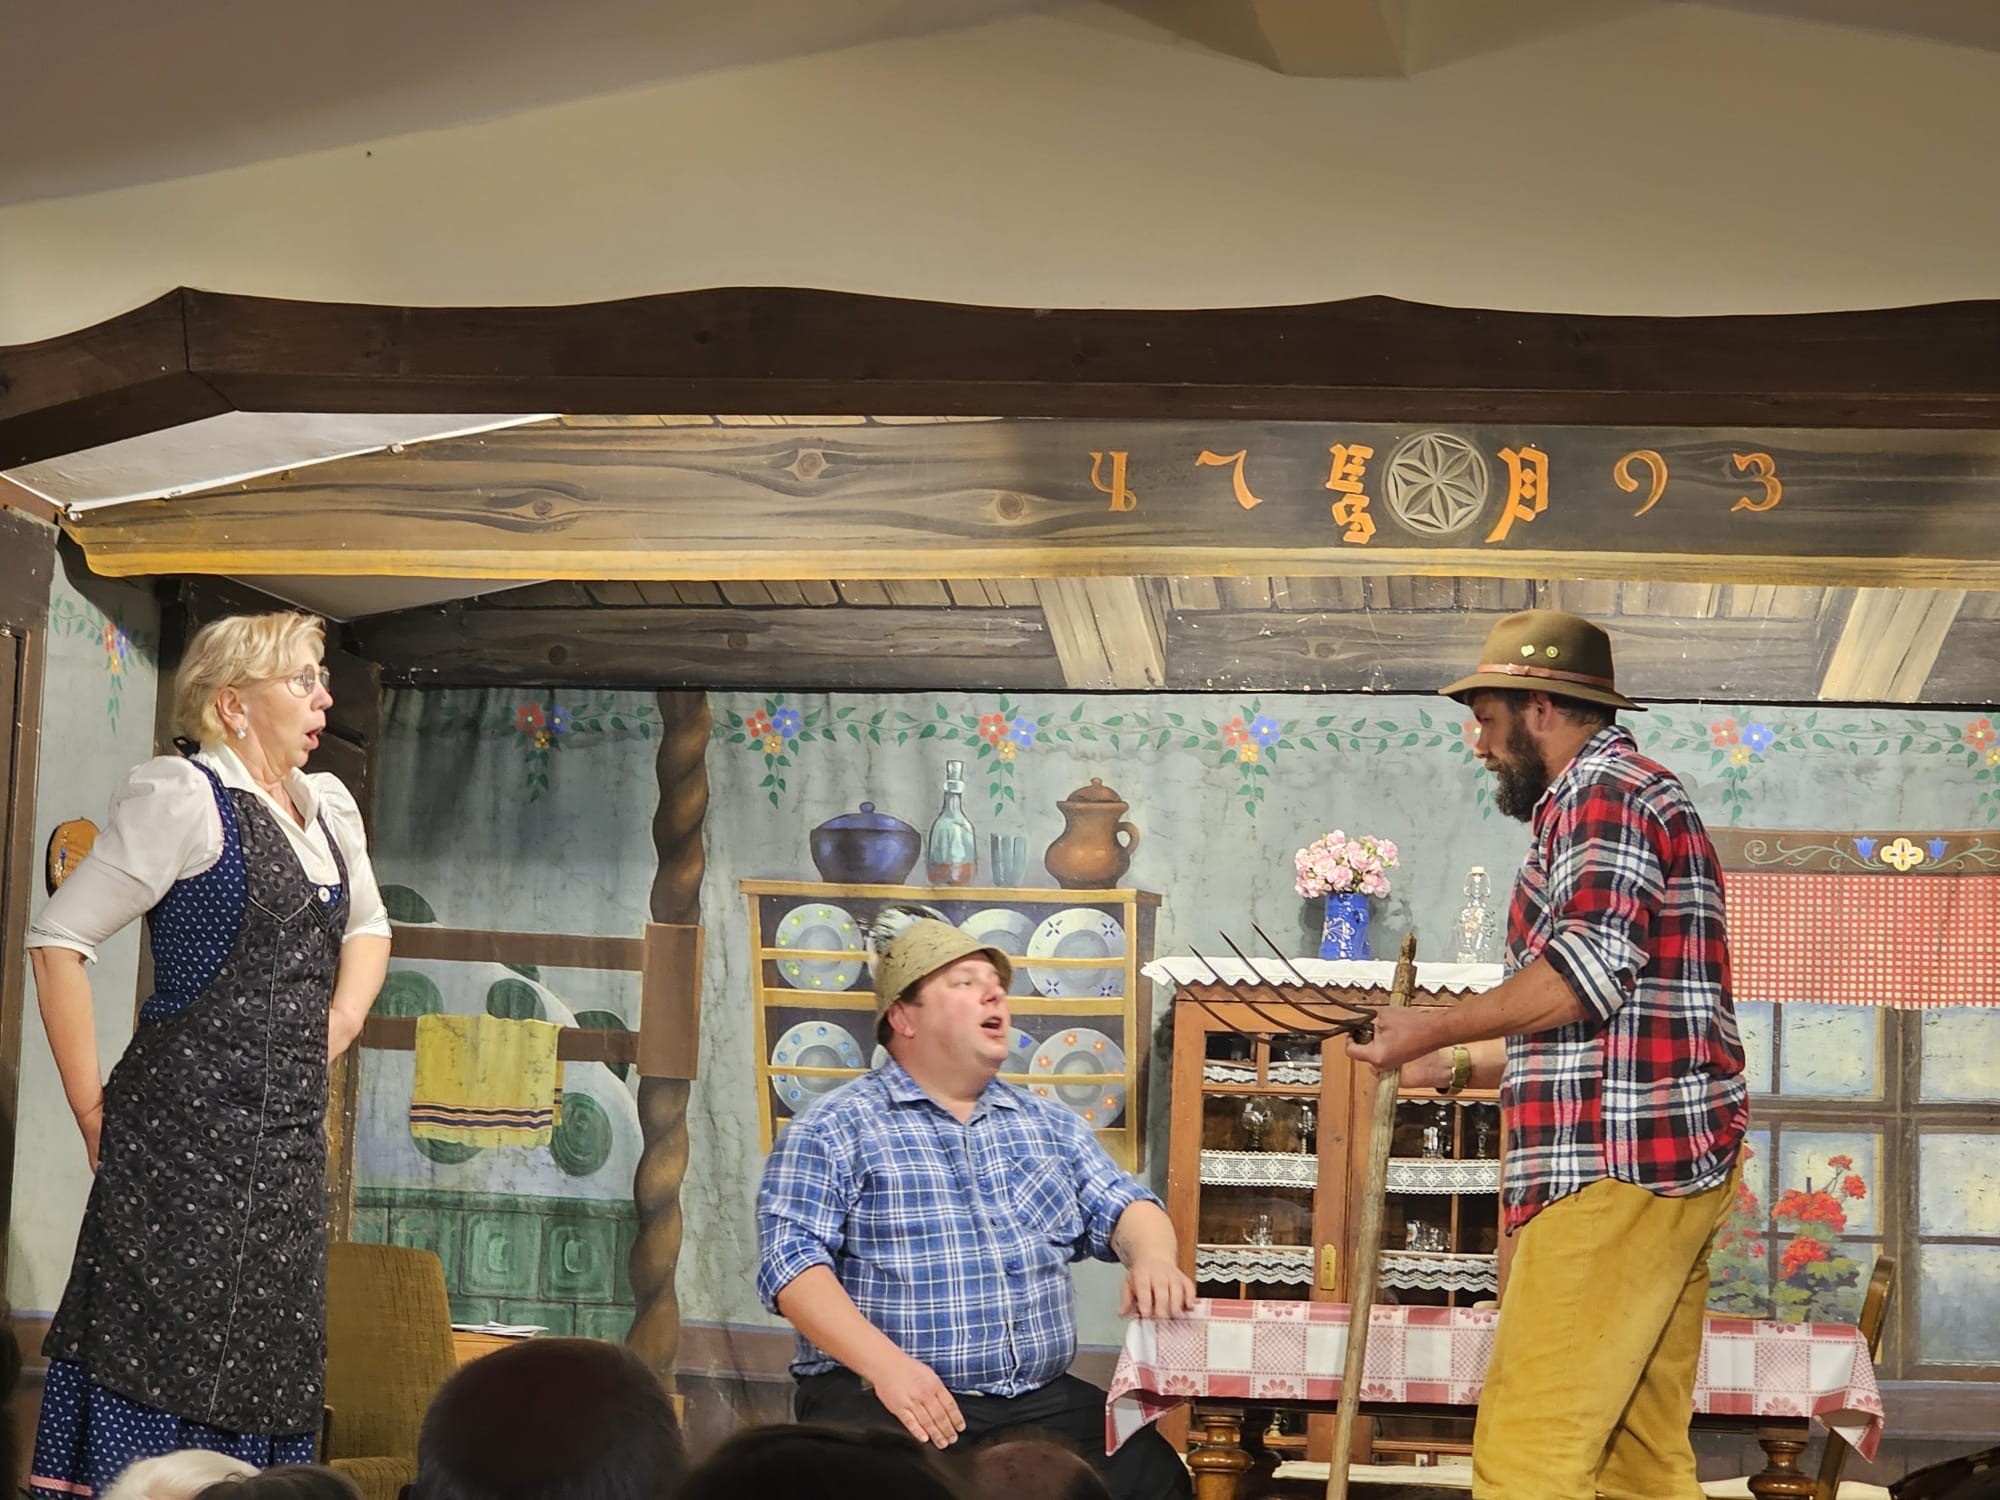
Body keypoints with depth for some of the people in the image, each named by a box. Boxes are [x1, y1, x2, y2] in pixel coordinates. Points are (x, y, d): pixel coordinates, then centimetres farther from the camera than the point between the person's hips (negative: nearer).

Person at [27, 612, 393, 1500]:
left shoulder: (329, 807, 13)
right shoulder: (184, 797, -9)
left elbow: (367, 926, 31)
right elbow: (59, 939, -10)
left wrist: (338, 1023, 13)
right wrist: (93, 1111, -11)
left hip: (289, 1141, 7)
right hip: (187, 1128, -7)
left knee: (266, 1372, 9)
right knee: (153, 1360, -7)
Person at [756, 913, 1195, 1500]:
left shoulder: (1049, 1126, 20)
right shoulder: (834, 1131, 1)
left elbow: (1122, 1208, 16)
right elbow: (792, 1260, -9)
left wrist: (1151, 1257, -10)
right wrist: (885, 1362, -23)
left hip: (1044, 1403, 5)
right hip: (881, 1399, -5)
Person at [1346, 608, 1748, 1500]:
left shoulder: (1603, 793, -7)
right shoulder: (1635, 794, 26)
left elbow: (1590, 967, -20)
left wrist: (1438, 1026, -12)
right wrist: (1462, 1069, 26)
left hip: (1618, 1168, -11)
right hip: (1668, 1163, 11)